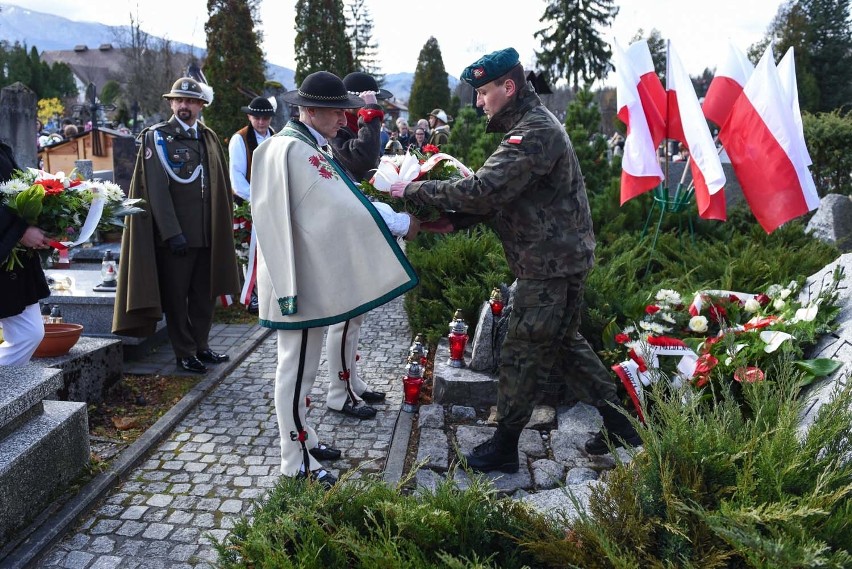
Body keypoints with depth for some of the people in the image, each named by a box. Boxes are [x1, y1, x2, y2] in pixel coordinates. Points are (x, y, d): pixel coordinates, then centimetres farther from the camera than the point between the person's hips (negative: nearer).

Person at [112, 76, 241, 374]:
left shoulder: (209, 138, 12)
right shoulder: (157, 136, -3)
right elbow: (157, 189, -10)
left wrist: (222, 226, 10)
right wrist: (172, 232, -17)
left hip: (207, 233, 5)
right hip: (173, 234, -5)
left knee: (205, 294, 13)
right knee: (176, 297, 5)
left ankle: (200, 345, 26)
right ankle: (184, 353, 15)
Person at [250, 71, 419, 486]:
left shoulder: (312, 146, 13)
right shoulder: (292, 150, -20)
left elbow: (335, 202, 10)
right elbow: (341, 209, -24)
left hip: (312, 274, 10)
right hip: (300, 278, -10)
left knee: (301, 365, 20)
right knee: (296, 367, 0)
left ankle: (300, 437, 35)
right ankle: (296, 462, 13)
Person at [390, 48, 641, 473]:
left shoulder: (535, 132, -21)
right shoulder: (529, 126, 14)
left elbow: (483, 190, -30)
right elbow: (500, 196, 14)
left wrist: (414, 190, -20)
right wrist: (454, 221, 1)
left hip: (550, 265, -11)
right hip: (558, 258, 11)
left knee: (522, 354, 1)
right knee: (565, 342, 21)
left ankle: (503, 448, 16)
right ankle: (618, 424, 32)